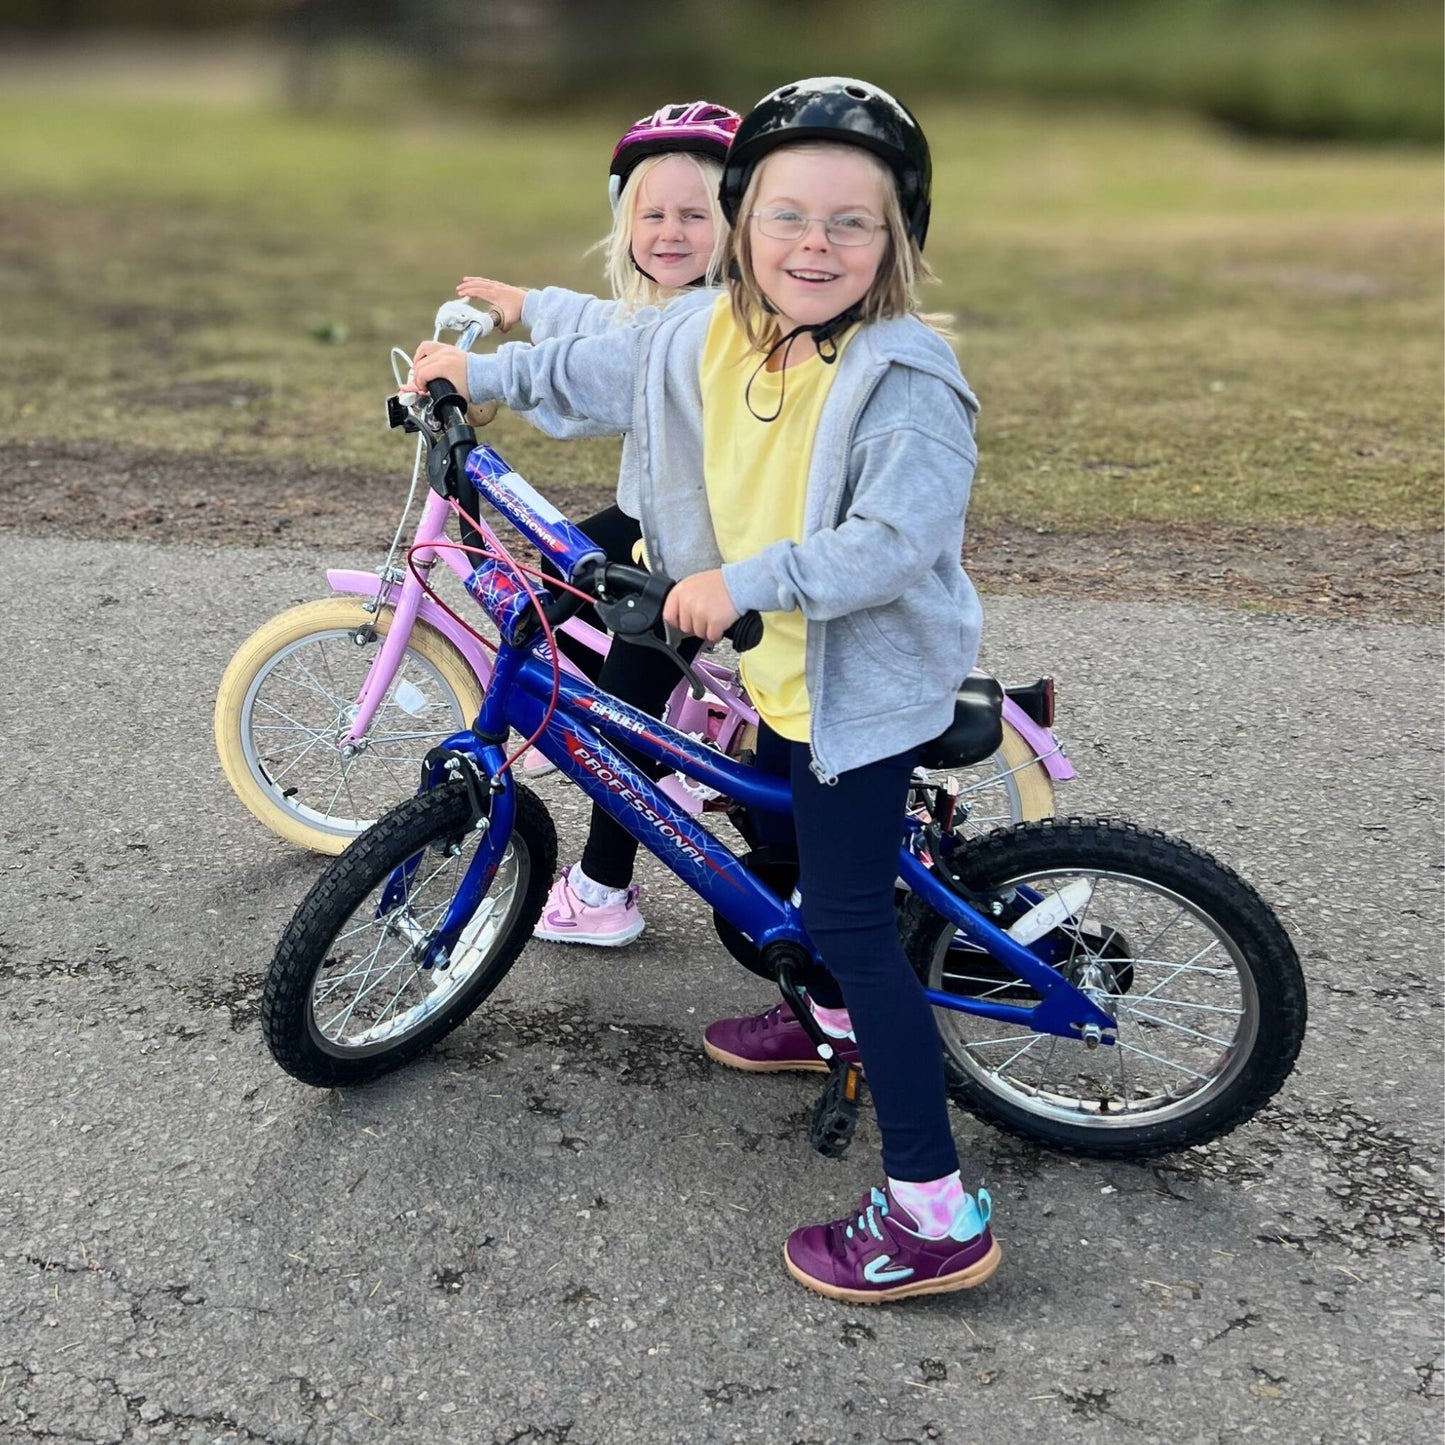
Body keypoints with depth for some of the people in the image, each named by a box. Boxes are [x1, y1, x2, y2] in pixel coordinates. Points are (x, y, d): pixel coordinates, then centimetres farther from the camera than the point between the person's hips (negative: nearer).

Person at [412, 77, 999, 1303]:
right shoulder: (706, 339, 0)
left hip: (870, 680, -9)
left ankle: (937, 1216, -2)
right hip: (784, 665, 9)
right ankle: (838, 1016, 56)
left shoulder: (906, 378, -25)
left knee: (851, 914, -9)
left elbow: (898, 541, -32)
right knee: (789, 847, 28)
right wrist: (482, 371, 27)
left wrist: (744, 581, -32)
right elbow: (598, 368, 17)